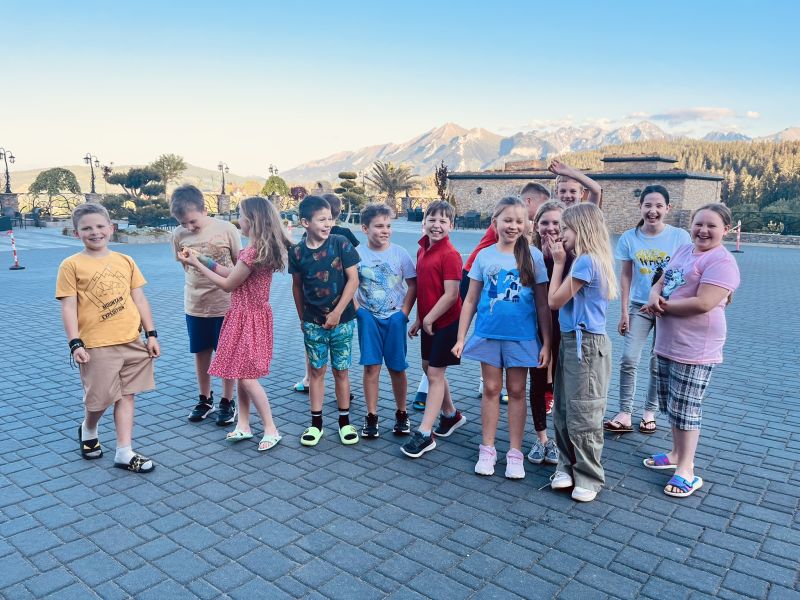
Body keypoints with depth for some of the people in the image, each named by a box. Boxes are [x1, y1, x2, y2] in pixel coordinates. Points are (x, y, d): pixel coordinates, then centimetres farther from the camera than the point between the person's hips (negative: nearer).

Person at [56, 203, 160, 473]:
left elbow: (139, 299, 10)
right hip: (97, 345, -4)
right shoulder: (71, 265, -4)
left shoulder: (125, 261, 7)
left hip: (132, 341, 4)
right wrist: (75, 343, -13)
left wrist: (151, 334, 7)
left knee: (126, 395, 8)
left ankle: (124, 452, 16)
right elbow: (68, 307, -6)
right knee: (100, 399, 5)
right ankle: (88, 430, 39)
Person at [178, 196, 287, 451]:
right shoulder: (265, 248, 5)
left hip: (247, 318, -9)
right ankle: (243, 425, 25)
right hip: (248, 315, 9)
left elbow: (228, 284, -13)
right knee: (242, 373, 15)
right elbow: (234, 274, 12)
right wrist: (203, 259, 14)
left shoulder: (252, 252, -24)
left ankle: (271, 430, 7)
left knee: (247, 377, -3)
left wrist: (197, 265, -4)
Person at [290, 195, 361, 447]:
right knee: (316, 371, 9)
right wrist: (302, 317, 12)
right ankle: (316, 423, 20)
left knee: (341, 370, 9)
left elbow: (353, 279, -9)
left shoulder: (341, 244, -9)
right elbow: (297, 286, 8)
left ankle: (345, 421, 22)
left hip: (342, 320, -1)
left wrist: (337, 312, -12)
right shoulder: (297, 252, -3)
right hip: (313, 323, 1)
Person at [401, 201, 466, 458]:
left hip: (446, 322, -8)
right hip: (428, 321, 8)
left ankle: (425, 434, 4)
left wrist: (429, 319, -15)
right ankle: (451, 415, 38)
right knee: (429, 368, 18)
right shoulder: (422, 250, 6)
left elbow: (451, 294, -21)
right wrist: (418, 319, 12)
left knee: (435, 374, -4)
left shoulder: (450, 255, -17)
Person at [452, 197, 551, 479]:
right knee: (491, 389, 10)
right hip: (488, 334, 1)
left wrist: (546, 343, -4)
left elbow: (542, 304, -2)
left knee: (516, 392, 10)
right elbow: (470, 301, 4)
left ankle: (515, 452, 21)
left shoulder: (533, 256, -4)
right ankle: (487, 449, 23)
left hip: (522, 336, -1)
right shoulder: (484, 256, 0)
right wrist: (461, 338, 1)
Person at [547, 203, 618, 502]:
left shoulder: (586, 261, -18)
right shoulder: (587, 260, 12)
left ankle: (589, 477, 15)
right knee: (562, 412, 16)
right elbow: (563, 299, 11)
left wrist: (558, 262, -7)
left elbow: (555, 301, -14)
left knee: (582, 417, 1)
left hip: (584, 344, -10)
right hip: (572, 341, 10)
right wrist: (560, 262, 7)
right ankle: (568, 465, 28)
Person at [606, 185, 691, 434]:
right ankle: (625, 414, 4)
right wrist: (624, 311, 1)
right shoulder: (629, 238, -3)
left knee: (658, 364, 8)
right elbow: (626, 275, 2)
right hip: (639, 307, 1)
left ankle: (650, 412, 24)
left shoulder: (679, 237, -8)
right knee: (628, 360, -6)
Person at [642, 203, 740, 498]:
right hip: (666, 344, 9)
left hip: (694, 349, -9)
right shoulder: (682, 251, 11)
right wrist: (655, 296, -12)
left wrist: (662, 305, -15)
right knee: (671, 404, 18)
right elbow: (660, 283, 13)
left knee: (684, 407, -2)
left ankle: (686, 470, 11)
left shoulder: (721, 261, -16)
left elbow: (703, 303, -26)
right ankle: (677, 453, 35)